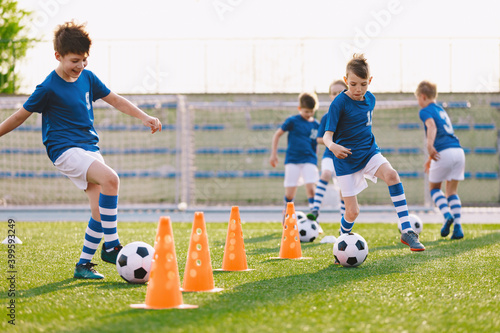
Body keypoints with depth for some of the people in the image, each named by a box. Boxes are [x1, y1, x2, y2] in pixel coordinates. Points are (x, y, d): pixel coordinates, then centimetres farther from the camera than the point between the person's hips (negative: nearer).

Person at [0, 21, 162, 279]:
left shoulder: (87, 77, 7)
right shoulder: (48, 88, -10)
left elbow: (114, 100, 16)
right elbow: (21, 115, -1)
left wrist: (144, 118, 11)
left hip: (89, 148, 7)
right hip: (65, 149, -7)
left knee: (101, 209, -3)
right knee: (110, 179, -30)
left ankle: (83, 265, 8)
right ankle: (111, 245, -23)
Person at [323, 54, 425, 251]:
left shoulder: (370, 99, 3)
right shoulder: (339, 103, -15)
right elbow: (327, 134, -20)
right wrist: (332, 146, -42)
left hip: (369, 151, 4)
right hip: (346, 159, -4)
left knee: (391, 175, -28)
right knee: (352, 212, -5)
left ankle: (406, 231, -28)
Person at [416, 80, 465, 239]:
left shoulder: (425, 111, 4)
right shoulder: (442, 111, 28)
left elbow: (432, 126, -18)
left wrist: (430, 145, -34)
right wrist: (430, 158, 44)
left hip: (444, 153, -6)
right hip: (458, 150, 6)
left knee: (434, 187, 13)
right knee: (452, 191, 12)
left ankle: (447, 215, -9)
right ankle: (457, 226, -2)